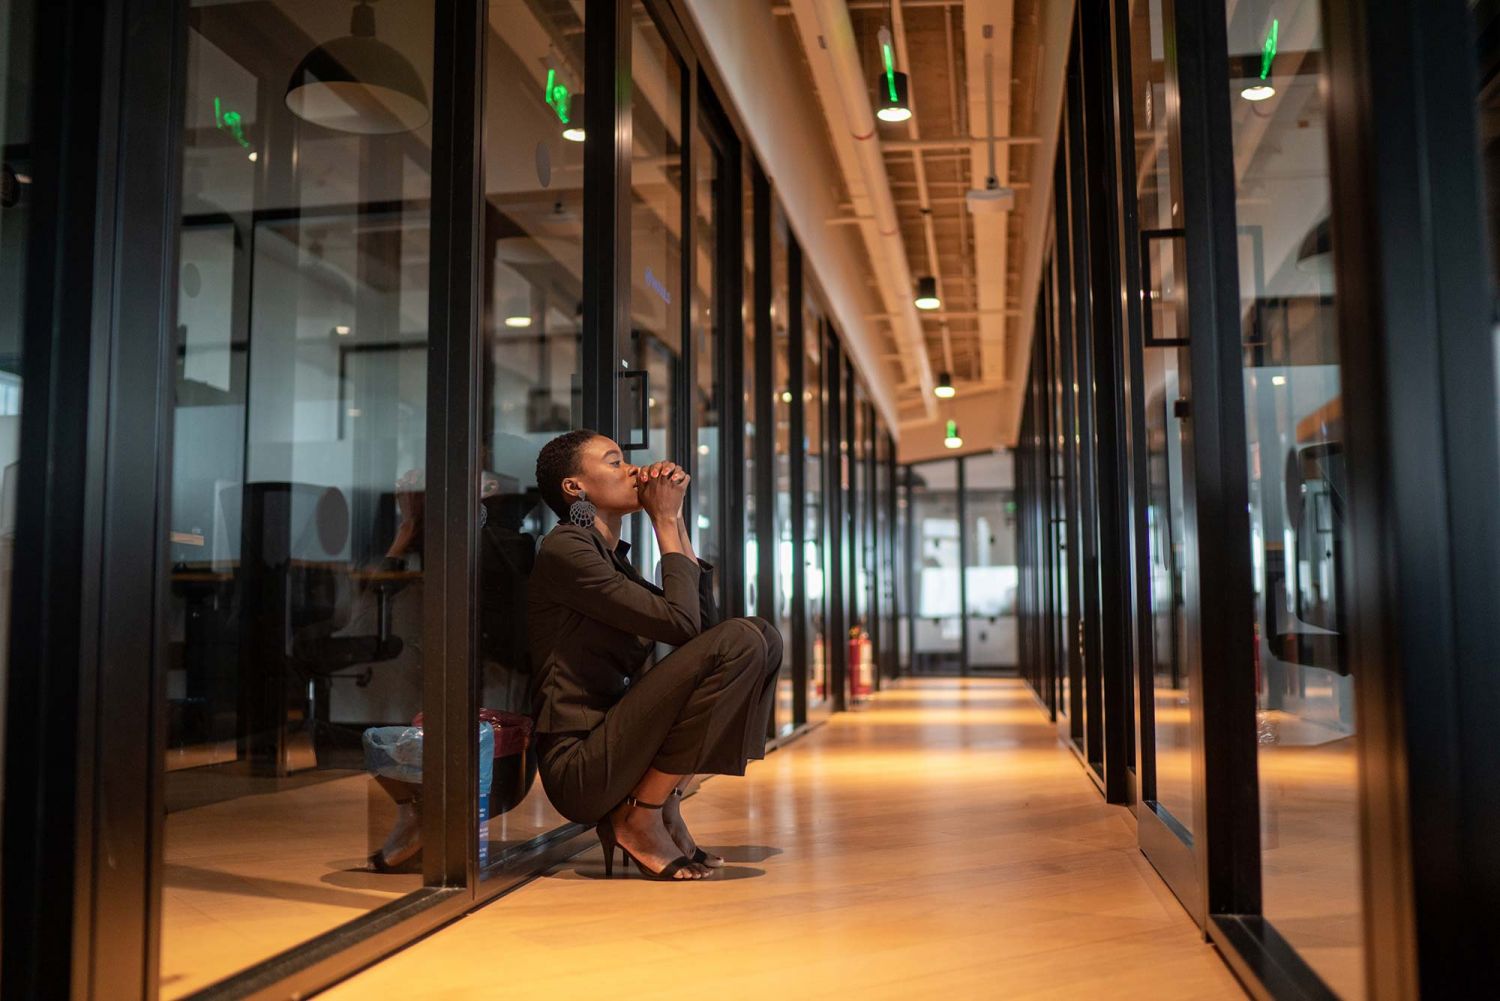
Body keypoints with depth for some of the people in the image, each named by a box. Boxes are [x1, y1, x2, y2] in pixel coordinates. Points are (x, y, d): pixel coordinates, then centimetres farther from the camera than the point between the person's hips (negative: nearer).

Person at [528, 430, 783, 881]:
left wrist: (676, 519, 11)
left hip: (611, 749, 9)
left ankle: (667, 805, 4)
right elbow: (681, 623, -16)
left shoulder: (612, 556, 18)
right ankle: (641, 816, -10)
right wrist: (665, 520, -5)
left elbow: (702, 620, 15)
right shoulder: (564, 549, -10)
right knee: (739, 640, -21)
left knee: (765, 635, 8)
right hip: (579, 766, -9)